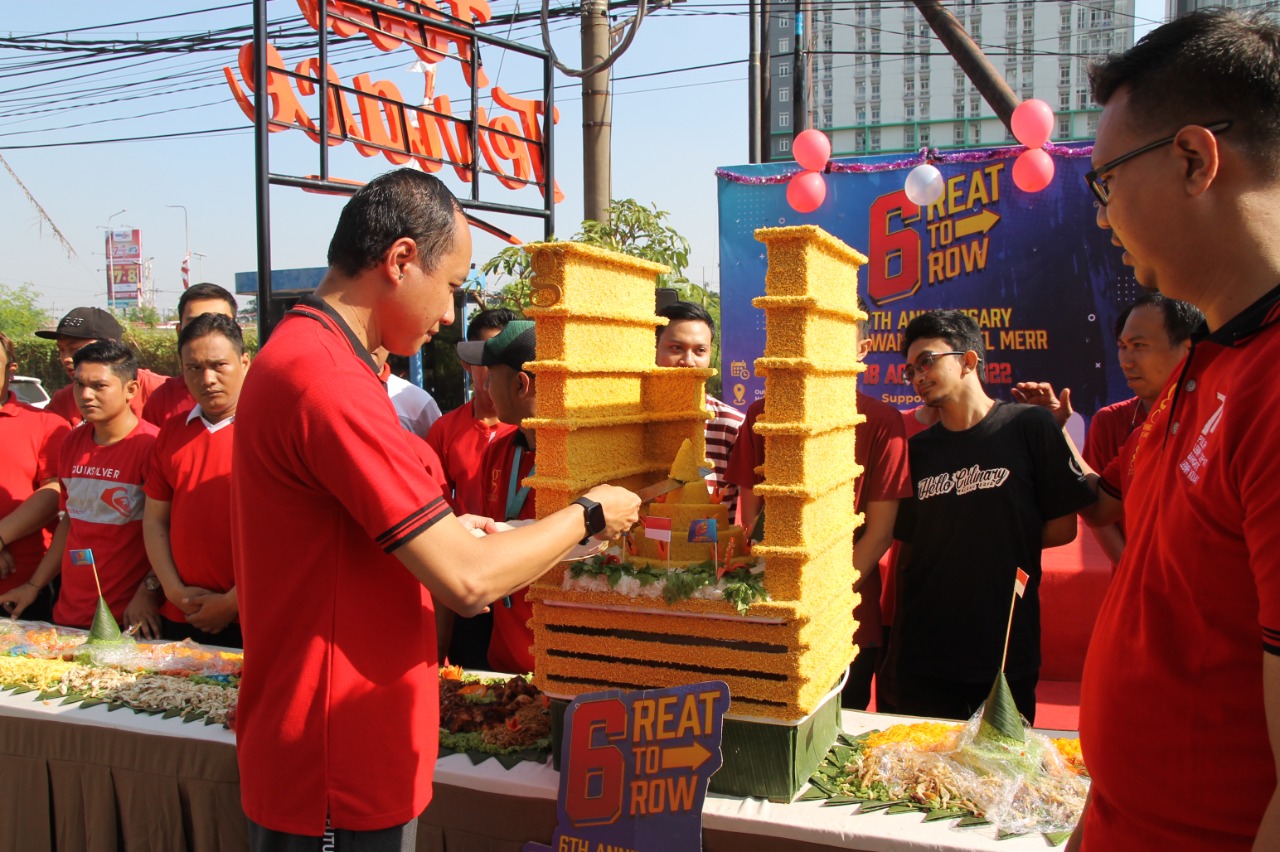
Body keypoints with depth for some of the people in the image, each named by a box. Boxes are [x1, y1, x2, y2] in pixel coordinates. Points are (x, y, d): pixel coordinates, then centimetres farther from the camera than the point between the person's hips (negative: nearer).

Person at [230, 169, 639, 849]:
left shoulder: (293, 354, 9)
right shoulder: (330, 381, -25)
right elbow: (469, 582, -25)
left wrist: (445, 535, 8)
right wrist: (589, 516, -10)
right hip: (340, 775, -10)